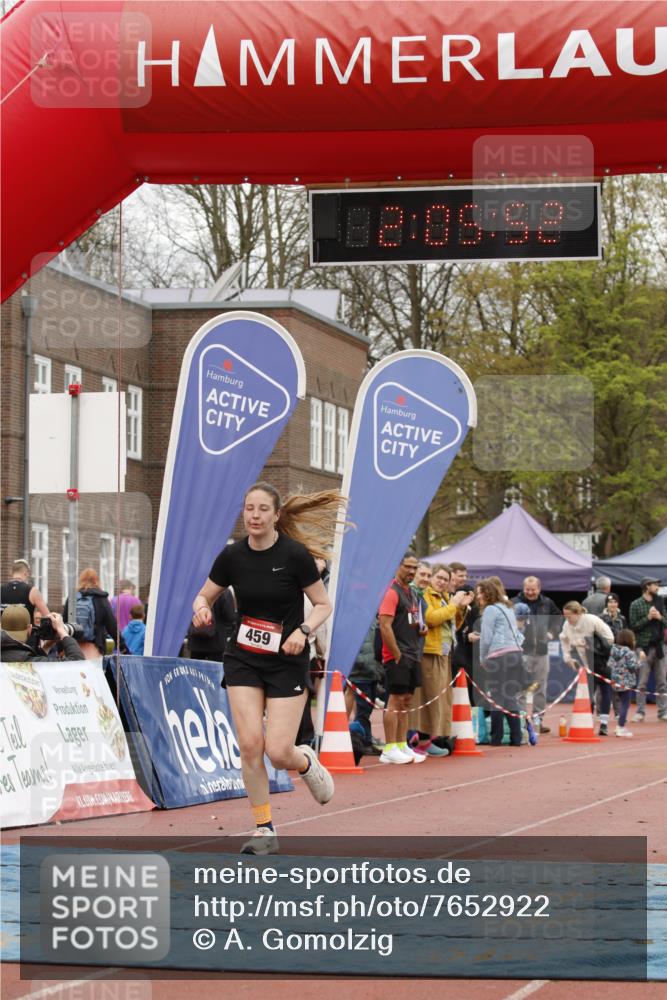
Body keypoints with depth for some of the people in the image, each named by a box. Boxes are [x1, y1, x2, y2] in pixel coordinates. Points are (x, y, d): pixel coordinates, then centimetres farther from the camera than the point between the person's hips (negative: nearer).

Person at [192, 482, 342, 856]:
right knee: (250, 744, -10)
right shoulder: (232, 556, -3)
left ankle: (307, 762, 28)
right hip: (243, 661, 3)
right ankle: (265, 829, 3)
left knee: (278, 752, -10)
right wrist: (202, 608, -14)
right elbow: (204, 596, 9)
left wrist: (303, 630, -23)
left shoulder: (296, 554, -13)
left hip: (287, 663, -3)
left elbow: (323, 604, -5)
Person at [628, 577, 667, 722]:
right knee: (642, 683, -2)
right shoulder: (636, 605, -1)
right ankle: (640, 712, 3)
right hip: (644, 647, -4)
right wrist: (648, 618, -15)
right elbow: (633, 626, -7)